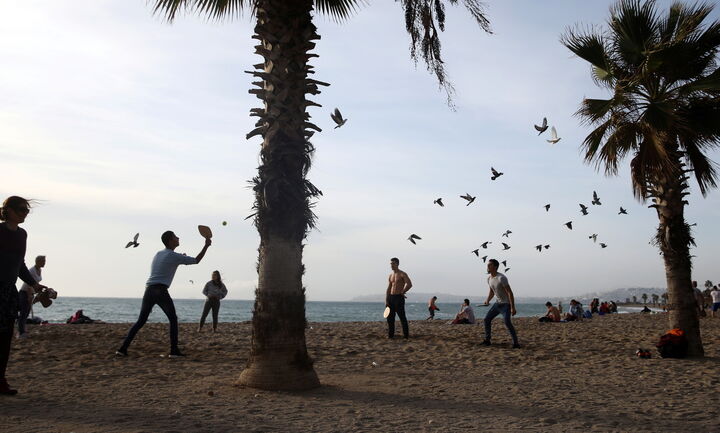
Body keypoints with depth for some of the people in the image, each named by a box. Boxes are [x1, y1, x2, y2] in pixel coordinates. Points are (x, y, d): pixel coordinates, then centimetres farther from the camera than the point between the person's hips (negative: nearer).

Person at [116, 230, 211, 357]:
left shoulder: (158, 254, 20)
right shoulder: (175, 256, -1)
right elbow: (196, 260, 5)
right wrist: (207, 246, 12)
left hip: (148, 290, 6)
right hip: (161, 291, -6)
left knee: (141, 321, 11)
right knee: (173, 319, 6)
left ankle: (123, 348, 4)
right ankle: (174, 350, 1)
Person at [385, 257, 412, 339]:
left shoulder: (402, 274, -6)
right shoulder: (390, 276, 14)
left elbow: (409, 284, -20)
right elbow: (388, 289, 13)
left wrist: (402, 292, -10)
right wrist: (386, 301, 5)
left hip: (399, 298, -6)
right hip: (391, 297, 6)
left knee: (402, 317, -2)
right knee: (390, 317, 6)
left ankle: (406, 335, 5)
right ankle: (390, 334, 14)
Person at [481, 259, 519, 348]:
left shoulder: (501, 278, -23)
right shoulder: (489, 279, 4)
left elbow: (510, 293, -25)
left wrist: (512, 308, -29)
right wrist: (487, 300, 0)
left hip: (506, 304, -8)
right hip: (497, 303, 8)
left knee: (507, 322, -23)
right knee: (487, 319, 7)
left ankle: (516, 343, -15)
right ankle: (487, 340, 18)